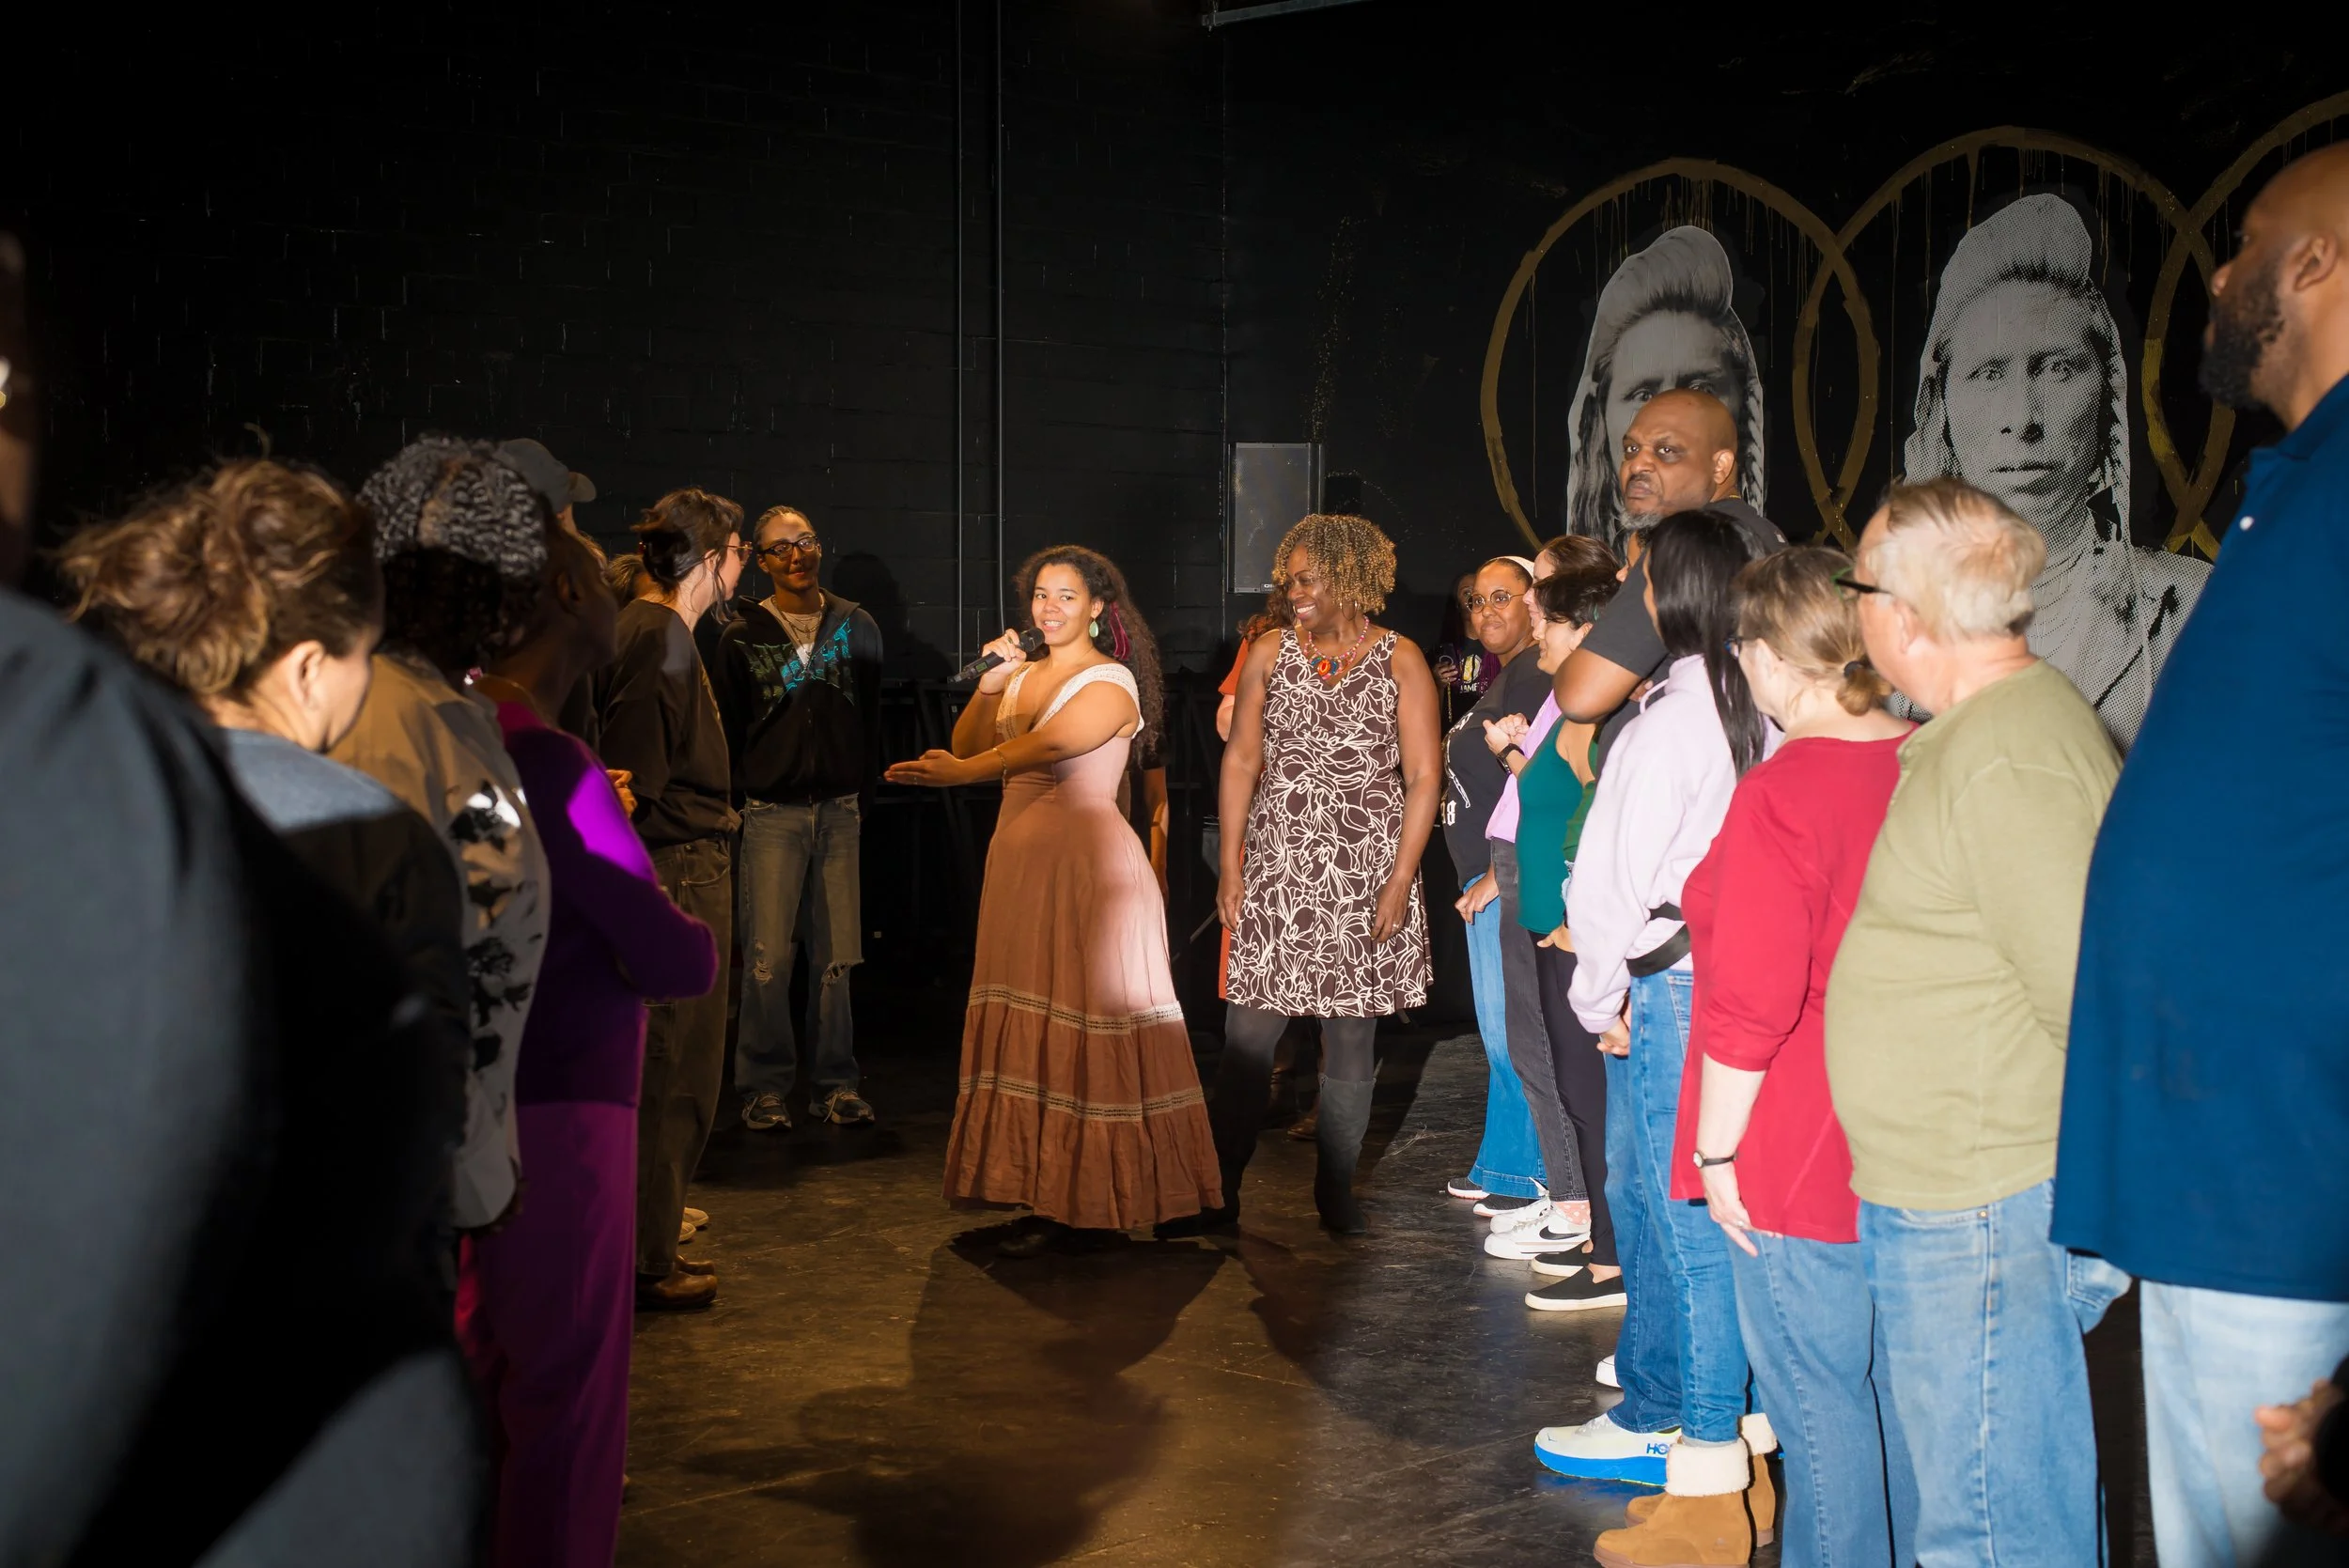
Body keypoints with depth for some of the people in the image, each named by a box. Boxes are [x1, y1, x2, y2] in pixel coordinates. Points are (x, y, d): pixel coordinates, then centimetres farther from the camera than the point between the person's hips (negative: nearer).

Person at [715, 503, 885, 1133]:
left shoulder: (856, 627, 11)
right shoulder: (743, 638, 5)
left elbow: (871, 720, 14)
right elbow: (725, 733, 8)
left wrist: (864, 794, 7)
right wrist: (733, 808, 2)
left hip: (839, 810, 2)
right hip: (772, 814, -2)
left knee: (836, 957, 1)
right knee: (767, 959, -6)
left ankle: (834, 1083, 11)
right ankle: (765, 1086, 5)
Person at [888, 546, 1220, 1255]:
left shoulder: (1111, 684, -6)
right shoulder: (1022, 675, 17)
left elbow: (1048, 746, -21)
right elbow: (968, 747, 11)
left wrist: (959, 772, -32)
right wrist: (987, 685, -4)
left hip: (1088, 864, -7)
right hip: (1020, 858, 7)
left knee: (1083, 1026, -7)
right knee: (1027, 1029, 5)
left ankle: (1088, 1203, -1)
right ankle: (1047, 1196, 10)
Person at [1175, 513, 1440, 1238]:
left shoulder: (1400, 662, 0)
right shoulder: (1270, 654, 7)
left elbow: (1424, 778, -2)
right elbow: (1241, 760, 8)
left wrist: (1400, 881, -9)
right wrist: (1231, 865, 1)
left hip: (1363, 874, -1)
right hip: (1277, 870, 1)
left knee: (1350, 1040, 5)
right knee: (1247, 1035, -2)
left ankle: (1336, 1191, 18)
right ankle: (1221, 1193, 7)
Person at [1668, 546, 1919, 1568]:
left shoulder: (1781, 793, -21)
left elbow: (1751, 1004, -22)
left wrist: (1715, 1149, -12)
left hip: (1805, 1158, -7)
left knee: (1817, 1395, 6)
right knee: (1898, 1382, 20)